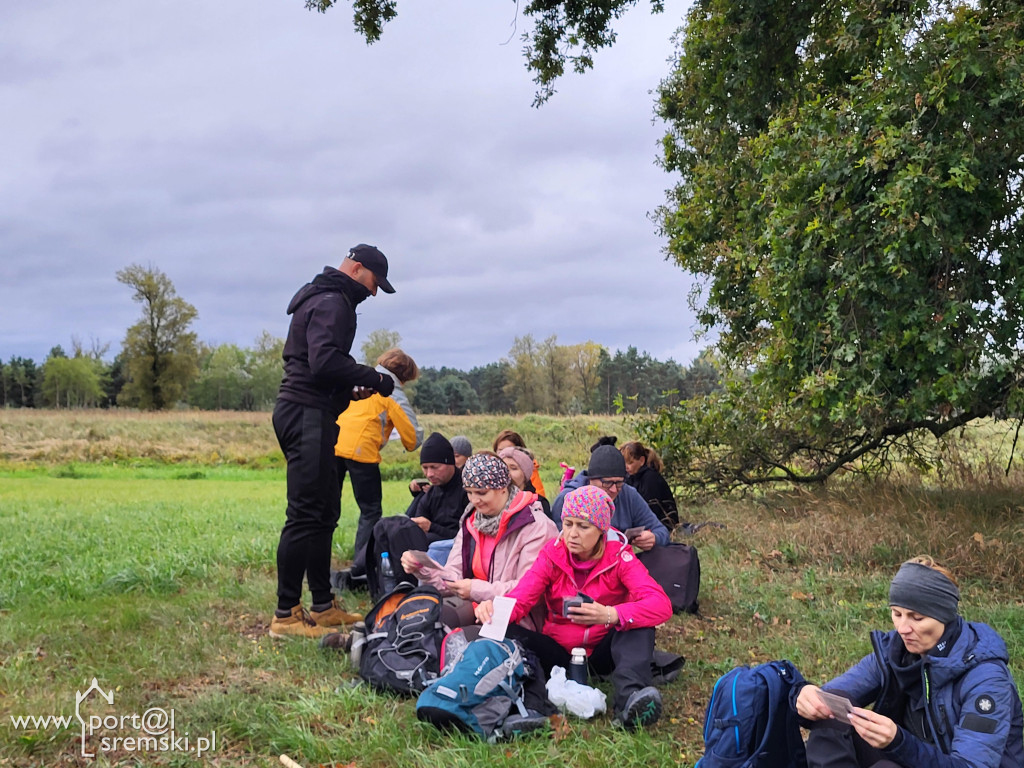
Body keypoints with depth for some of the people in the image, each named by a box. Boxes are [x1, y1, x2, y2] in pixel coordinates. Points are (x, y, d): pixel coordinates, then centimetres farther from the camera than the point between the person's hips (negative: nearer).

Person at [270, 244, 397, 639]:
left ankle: (323, 606, 23)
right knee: (306, 515, -10)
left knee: (324, 511, 15)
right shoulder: (332, 303, -11)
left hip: (302, 411, 11)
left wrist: (349, 386, 14)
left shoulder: (319, 298, 22)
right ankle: (286, 615, -6)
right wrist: (374, 378, -14)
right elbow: (325, 362, -24)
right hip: (309, 414, -11)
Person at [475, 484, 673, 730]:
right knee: (506, 636, -22)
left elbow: (661, 605, -25)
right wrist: (494, 609, -38)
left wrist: (609, 615, -43)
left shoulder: (618, 557, -10)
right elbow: (519, 599, -13)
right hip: (560, 652, 2)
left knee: (639, 620, -30)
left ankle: (629, 698, -49)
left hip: (602, 653, -2)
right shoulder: (553, 554, -2)